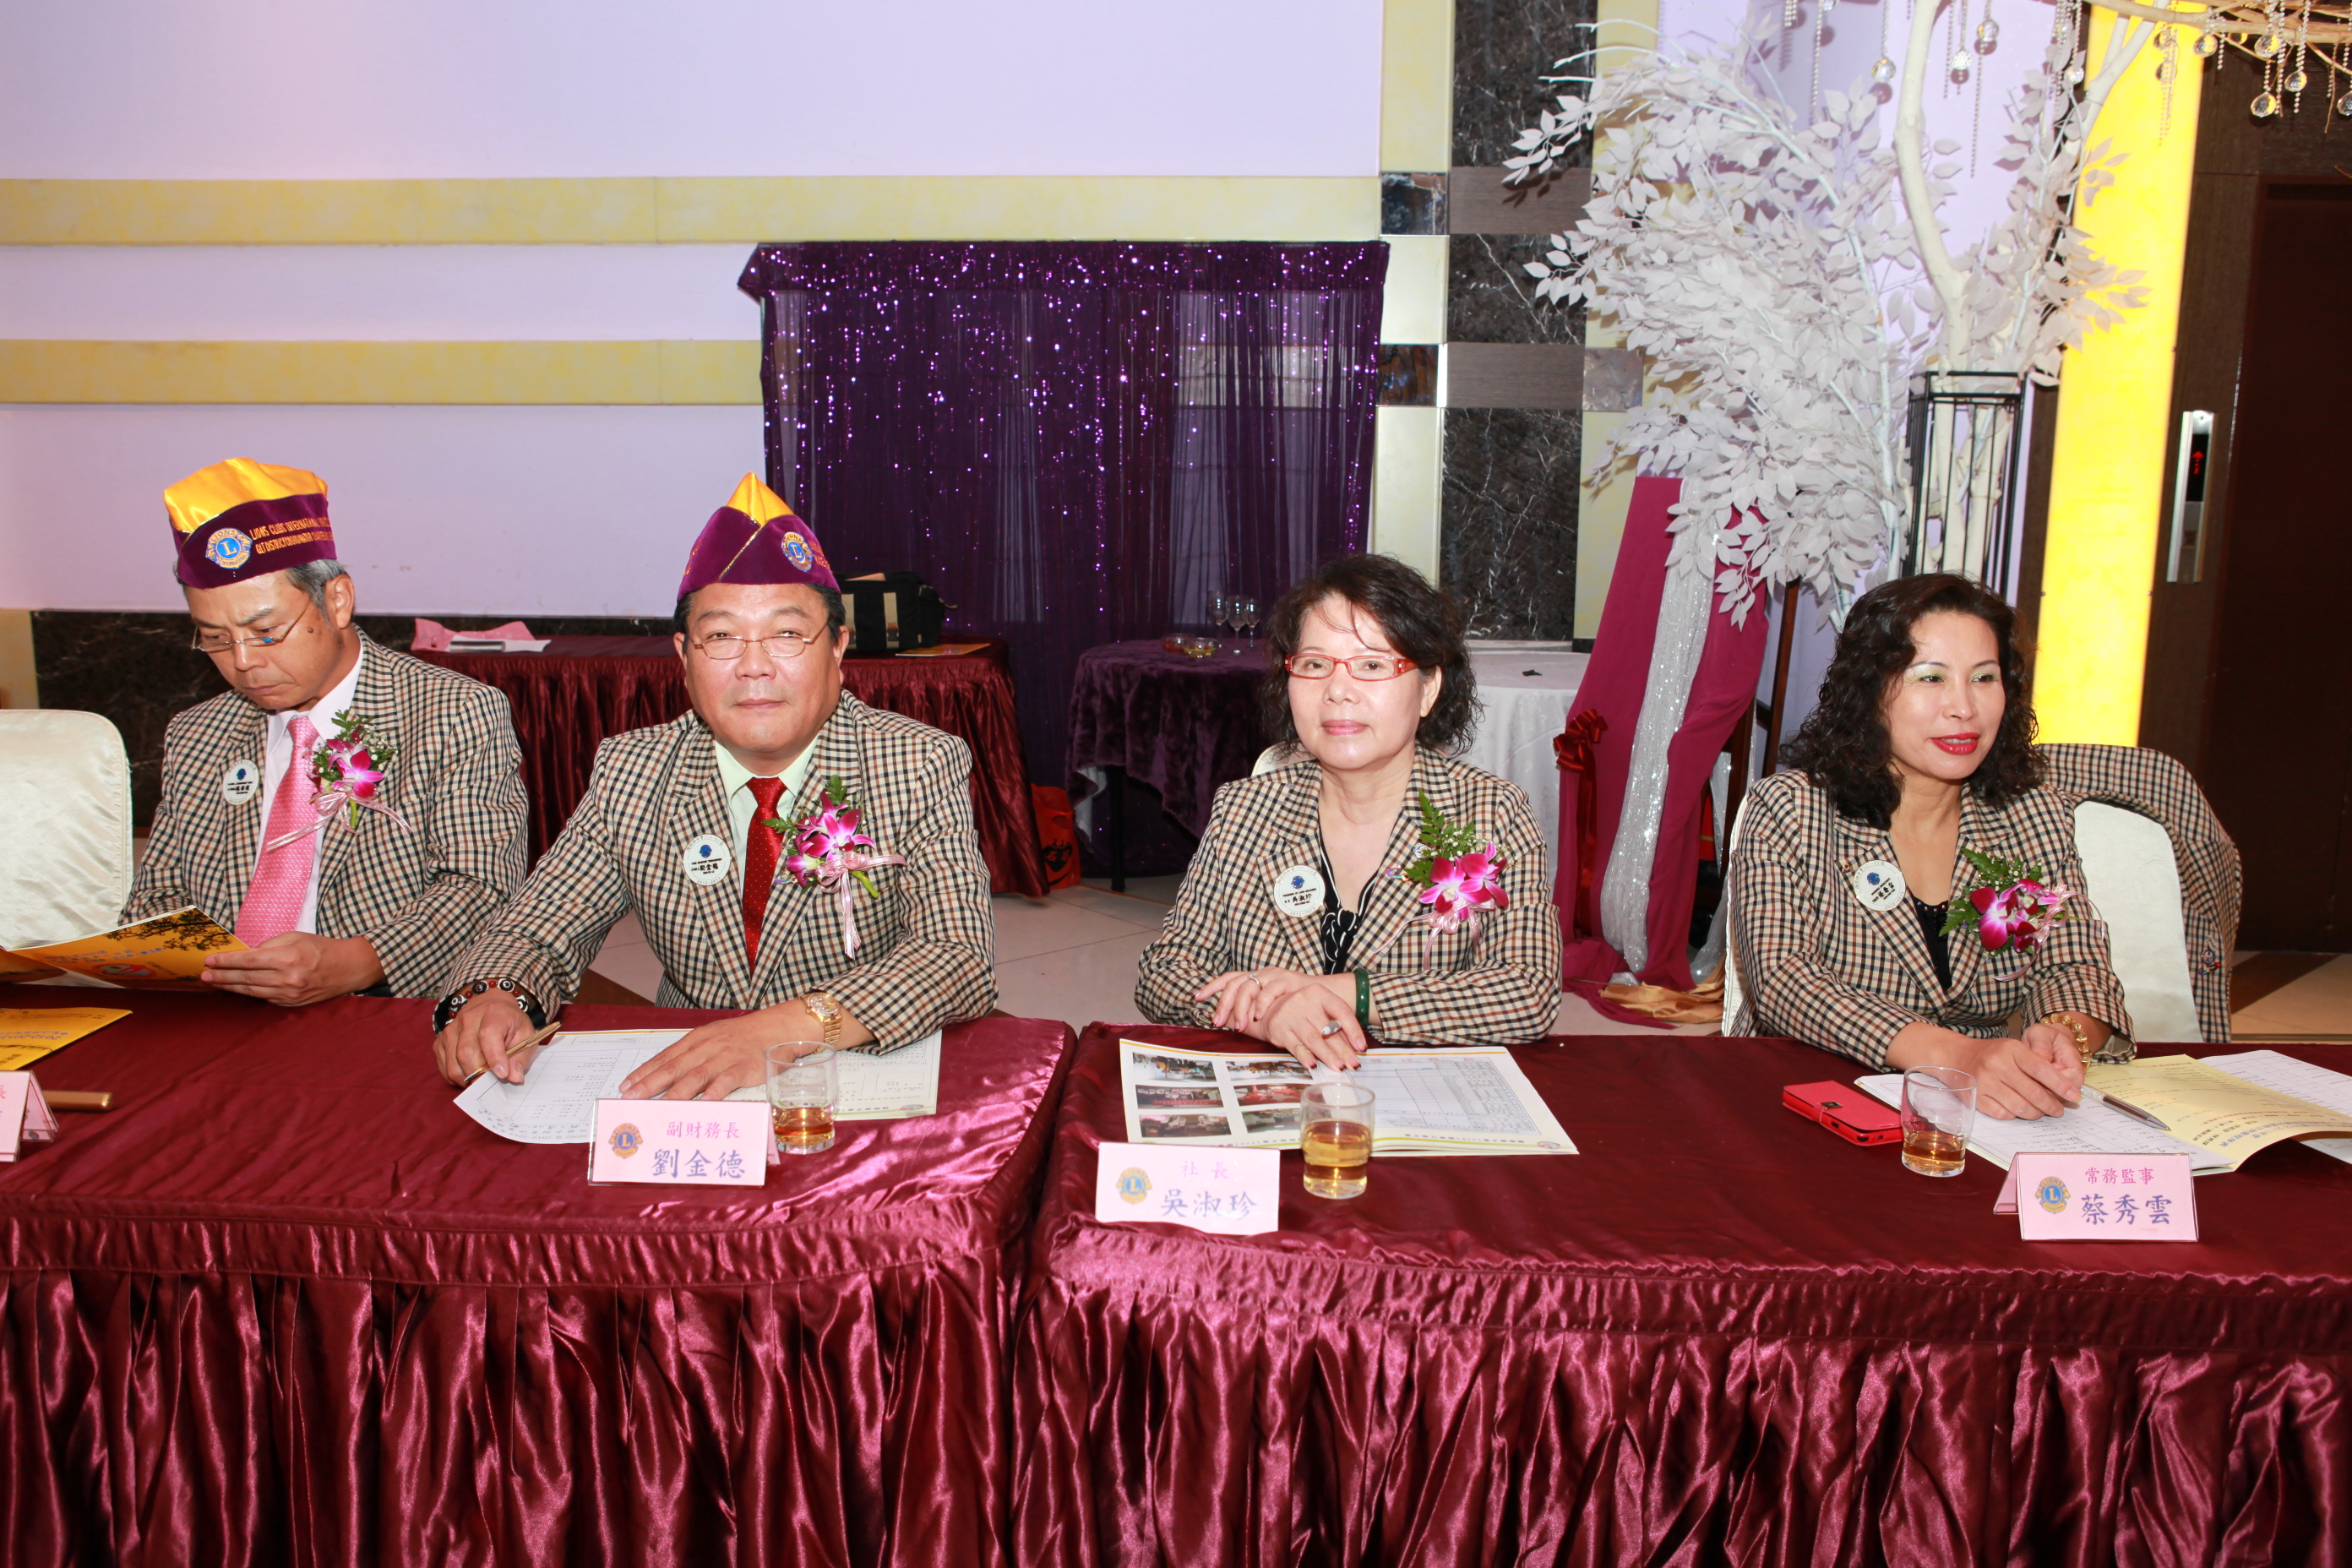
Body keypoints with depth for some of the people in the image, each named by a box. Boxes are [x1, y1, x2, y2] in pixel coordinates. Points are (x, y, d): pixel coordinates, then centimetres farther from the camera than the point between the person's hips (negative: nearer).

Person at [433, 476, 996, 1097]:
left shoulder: (924, 768, -8)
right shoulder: (628, 773, 2)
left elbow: (962, 956, -19)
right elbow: (536, 932, 4)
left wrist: (789, 1028, -35)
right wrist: (490, 997, -21)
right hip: (680, 1088, 3)